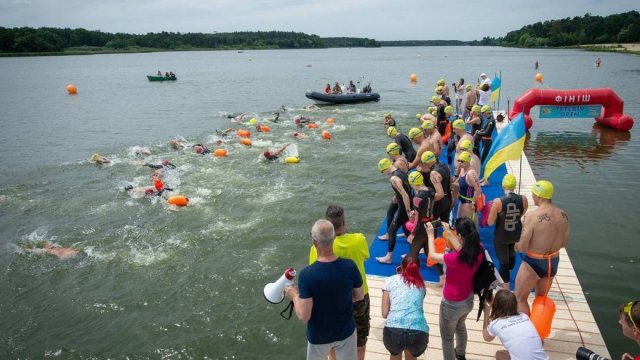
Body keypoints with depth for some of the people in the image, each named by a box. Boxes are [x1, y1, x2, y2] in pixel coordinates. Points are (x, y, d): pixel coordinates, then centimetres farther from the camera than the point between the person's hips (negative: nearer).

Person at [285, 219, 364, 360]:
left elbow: (303, 316, -25)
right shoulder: (350, 266, -21)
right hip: (346, 332, 2)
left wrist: (295, 295, -7)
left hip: (319, 336, -1)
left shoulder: (307, 275, -30)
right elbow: (360, 296, -4)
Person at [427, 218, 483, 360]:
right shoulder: (478, 250, -19)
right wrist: (448, 232, 6)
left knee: (447, 337, 18)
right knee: (460, 326, 36)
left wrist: (431, 235, -4)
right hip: (468, 299, 7)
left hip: (453, 304, -7)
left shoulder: (455, 259, -36)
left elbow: (433, 255, -17)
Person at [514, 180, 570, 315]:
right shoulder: (563, 215, -5)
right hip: (553, 263, 6)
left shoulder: (532, 216, -24)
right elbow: (564, 243, 7)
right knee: (541, 298, 26)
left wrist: (516, 245, -1)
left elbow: (522, 247, -22)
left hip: (533, 263, -6)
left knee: (520, 298, 14)